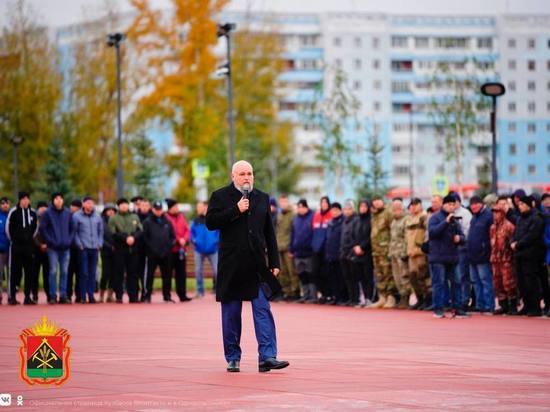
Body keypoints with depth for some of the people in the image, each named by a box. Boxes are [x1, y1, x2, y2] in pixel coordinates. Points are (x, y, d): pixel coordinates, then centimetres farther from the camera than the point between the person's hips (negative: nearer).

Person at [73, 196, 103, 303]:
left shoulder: (97, 217, 12)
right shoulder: (77, 216, -1)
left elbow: (101, 231, 19)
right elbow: (74, 232, 0)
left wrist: (100, 244, 8)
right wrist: (79, 244, -6)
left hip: (95, 248, 4)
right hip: (83, 248, -4)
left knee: (93, 273, 4)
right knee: (84, 272, -7)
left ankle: (91, 295, 9)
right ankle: (82, 296, -3)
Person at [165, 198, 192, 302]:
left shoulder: (181, 216, 11)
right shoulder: (166, 218, -8)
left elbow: (187, 230, 9)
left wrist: (184, 239, -8)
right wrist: (178, 240, -14)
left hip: (181, 249, 6)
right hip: (170, 250, -6)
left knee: (182, 273, 5)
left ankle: (182, 295, 9)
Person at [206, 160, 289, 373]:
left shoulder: (262, 198, 12)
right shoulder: (220, 196, 3)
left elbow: (269, 233, 13)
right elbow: (210, 222, -9)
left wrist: (274, 262, 9)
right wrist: (235, 210, -15)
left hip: (257, 266, 2)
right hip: (231, 266, -2)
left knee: (263, 311, -6)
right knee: (231, 314, 5)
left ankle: (267, 357, -9)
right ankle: (233, 358, 13)